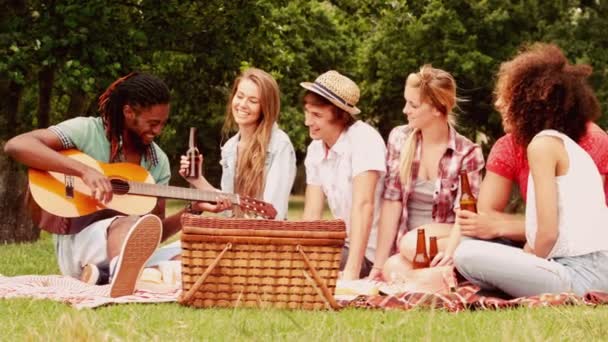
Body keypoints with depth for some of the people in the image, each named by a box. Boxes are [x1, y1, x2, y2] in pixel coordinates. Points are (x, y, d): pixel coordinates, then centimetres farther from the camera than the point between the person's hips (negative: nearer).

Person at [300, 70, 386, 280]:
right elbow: (312, 215, 1)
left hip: (370, 252, -7)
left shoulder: (364, 138, -18)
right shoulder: (315, 149, 4)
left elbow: (363, 206, -26)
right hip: (346, 245, 7)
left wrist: (351, 271, -33)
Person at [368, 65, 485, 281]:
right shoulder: (399, 139, 2)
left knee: (412, 243, -35)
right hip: (405, 252, 2)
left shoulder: (467, 154, -5)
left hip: (444, 245, -2)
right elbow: (392, 203, -2)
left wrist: (452, 251, -33)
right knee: (392, 269, -32)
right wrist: (378, 265, -8)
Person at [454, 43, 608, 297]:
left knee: (468, 255, -17)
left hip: (579, 276, -9)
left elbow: (548, 232, -13)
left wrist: (525, 270, 3)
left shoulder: (543, 143, -8)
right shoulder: (569, 145, 20)